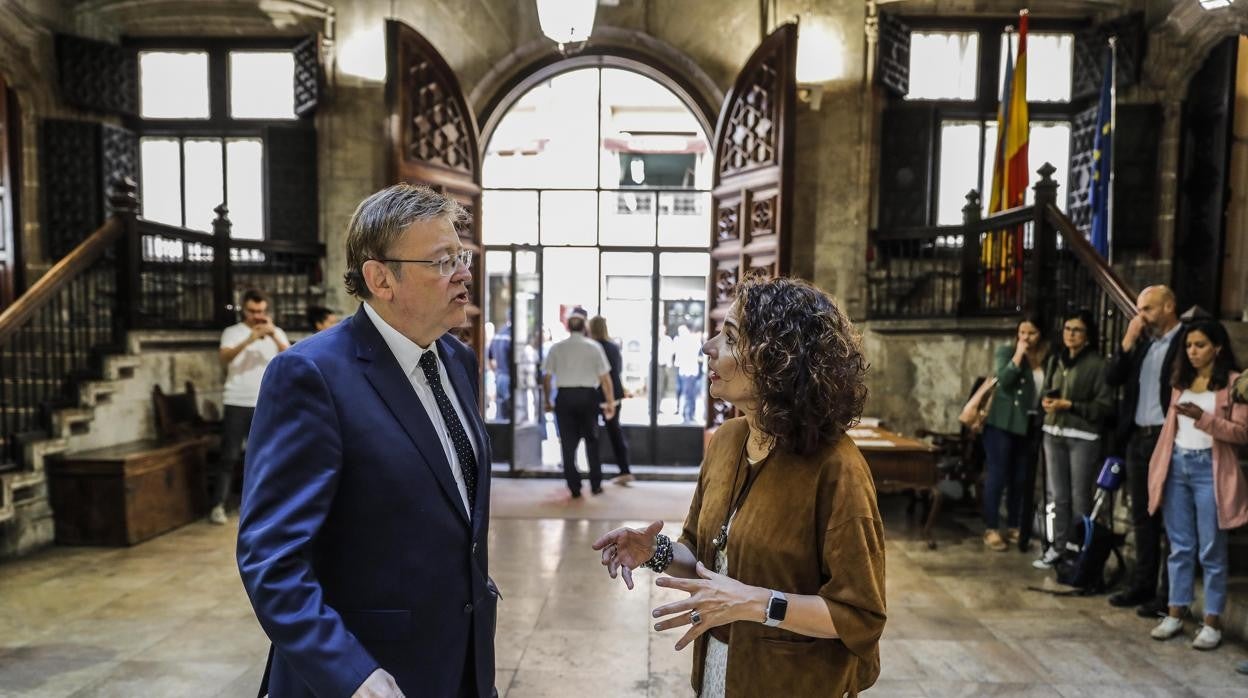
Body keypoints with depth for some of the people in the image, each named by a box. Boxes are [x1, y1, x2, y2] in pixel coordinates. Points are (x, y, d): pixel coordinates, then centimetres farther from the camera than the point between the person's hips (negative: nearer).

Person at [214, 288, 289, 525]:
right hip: (237, 403, -2)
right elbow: (223, 358, -15)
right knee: (230, 455, -2)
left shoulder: (277, 333, 9)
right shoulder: (232, 332, 3)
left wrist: (274, 336, -19)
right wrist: (248, 340, -27)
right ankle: (218, 505, 2)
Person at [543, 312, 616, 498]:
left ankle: (574, 487, 9)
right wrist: (610, 402, 4)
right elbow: (605, 378, -3)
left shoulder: (557, 348, 3)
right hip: (588, 396, 0)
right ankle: (595, 485, 16)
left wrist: (547, 401, 13)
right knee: (592, 441, 13)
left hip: (564, 397, 0)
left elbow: (546, 377, 3)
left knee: (568, 444, 7)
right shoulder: (594, 347, 0)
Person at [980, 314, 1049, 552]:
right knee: (997, 476, -1)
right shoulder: (1006, 351, -3)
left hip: (1031, 426, 4)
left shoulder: (1047, 358, 7)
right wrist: (1018, 354, -17)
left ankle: (1014, 527, 22)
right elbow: (1003, 379, -18)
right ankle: (991, 529, 6)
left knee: (1021, 479, 10)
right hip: (1003, 424, -4)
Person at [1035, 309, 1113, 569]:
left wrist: (1069, 405, -16)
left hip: (1082, 437, -5)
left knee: (1079, 497, 2)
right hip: (1053, 434, 6)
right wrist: (1046, 401, -1)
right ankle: (1058, 546, 20)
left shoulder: (1097, 364, -8)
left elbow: (1105, 405, -10)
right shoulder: (1055, 360, 11)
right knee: (1057, 495, 10)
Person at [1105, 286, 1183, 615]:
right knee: (1142, 517, 15)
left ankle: (1169, 595, 12)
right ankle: (1142, 585, 26)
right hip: (1137, 439, 7)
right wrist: (1127, 342, -5)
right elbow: (1112, 378, 6)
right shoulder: (1142, 342, 11)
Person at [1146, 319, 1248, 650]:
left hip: (1210, 469, -5)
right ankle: (1176, 613, 18)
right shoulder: (1181, 380, 12)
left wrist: (1203, 418, -25)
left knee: (1211, 550, 2)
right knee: (1180, 546, 10)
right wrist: (1160, 465, 10)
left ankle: (1212, 621, 12)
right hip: (1177, 466, 5)